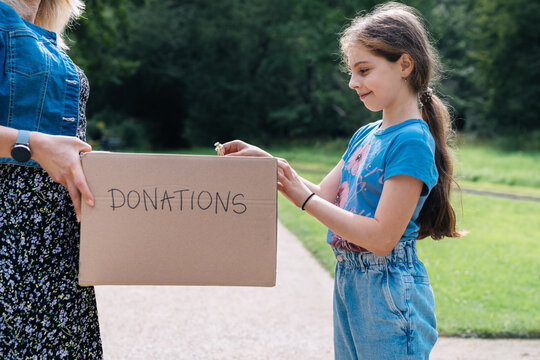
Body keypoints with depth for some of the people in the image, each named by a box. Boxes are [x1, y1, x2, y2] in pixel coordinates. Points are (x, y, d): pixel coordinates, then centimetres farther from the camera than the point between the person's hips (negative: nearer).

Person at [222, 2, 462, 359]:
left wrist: (303, 198, -17)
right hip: (348, 280, 8)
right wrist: (266, 160, 3)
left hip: (389, 291, -8)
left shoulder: (411, 142, -17)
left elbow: (381, 238, -21)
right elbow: (324, 197, 13)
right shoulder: (365, 136, 10)